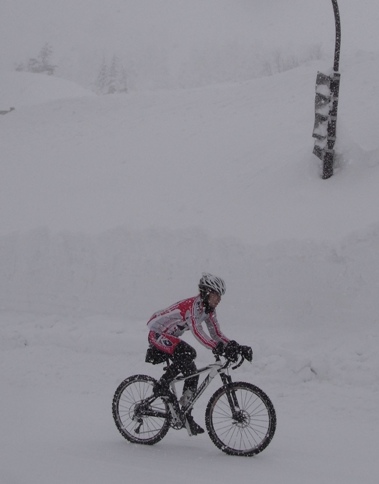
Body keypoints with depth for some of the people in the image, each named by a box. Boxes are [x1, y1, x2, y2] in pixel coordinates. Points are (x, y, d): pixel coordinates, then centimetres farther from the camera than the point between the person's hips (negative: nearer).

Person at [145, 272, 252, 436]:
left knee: (191, 372, 2)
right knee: (186, 353, -33)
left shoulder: (209, 310, 1)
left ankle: (186, 415, 10)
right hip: (157, 333, -9)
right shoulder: (194, 304, -26)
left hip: (170, 338, 9)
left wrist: (235, 346, -17)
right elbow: (197, 331, -39)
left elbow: (216, 334, -1)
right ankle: (161, 386, -19)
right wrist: (217, 348, -48)